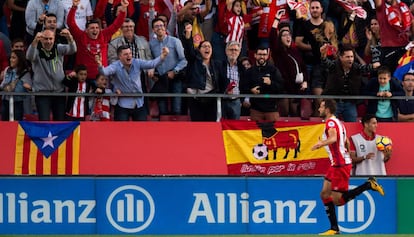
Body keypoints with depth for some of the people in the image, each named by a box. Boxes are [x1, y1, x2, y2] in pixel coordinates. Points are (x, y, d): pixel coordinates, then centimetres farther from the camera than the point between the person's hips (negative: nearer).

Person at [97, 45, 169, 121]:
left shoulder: (137, 63, -3)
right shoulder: (116, 66, -13)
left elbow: (151, 63, -13)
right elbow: (105, 71, -31)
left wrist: (162, 57, -31)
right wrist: (100, 66, -55)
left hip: (139, 104, 4)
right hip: (123, 105, -4)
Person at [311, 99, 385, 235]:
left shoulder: (331, 122, -12)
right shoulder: (338, 122, 17)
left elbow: (333, 138, -32)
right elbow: (347, 143, 27)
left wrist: (321, 143, -43)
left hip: (340, 165, -10)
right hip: (336, 164, 10)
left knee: (338, 201, -9)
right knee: (325, 195, 8)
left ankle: (369, 185, -7)